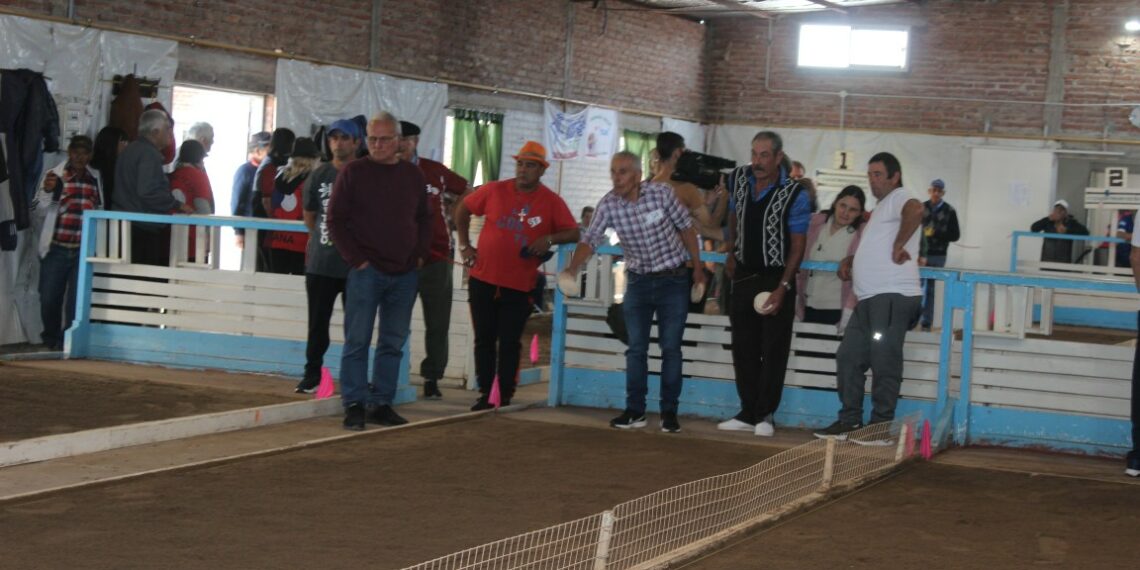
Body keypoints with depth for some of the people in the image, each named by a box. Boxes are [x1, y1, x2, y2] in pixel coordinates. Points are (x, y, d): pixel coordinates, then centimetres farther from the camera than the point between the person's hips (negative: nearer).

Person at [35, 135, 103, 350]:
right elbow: (40, 211, 2)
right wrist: (47, 191, -16)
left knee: (77, 300, -3)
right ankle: (51, 339, 23)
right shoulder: (54, 175, 3)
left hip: (84, 251, 1)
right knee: (49, 298, 2)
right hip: (56, 249, -1)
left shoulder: (96, 179, 10)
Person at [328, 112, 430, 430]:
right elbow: (336, 221, -3)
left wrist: (420, 254, 5)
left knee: (393, 343, 7)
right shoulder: (353, 172, -1)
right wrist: (356, 259, -9)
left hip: (404, 273, 4)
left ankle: (381, 404, 14)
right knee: (357, 341, -4)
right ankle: (354, 405, 0)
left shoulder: (413, 175, 11)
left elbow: (424, 219, 19)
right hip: (367, 270, -4)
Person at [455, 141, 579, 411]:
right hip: (483, 280, 2)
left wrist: (550, 239, -20)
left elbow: (573, 233, -2)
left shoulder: (552, 202, -3)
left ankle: (506, 399, 10)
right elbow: (463, 209, 13)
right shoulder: (494, 191, 0)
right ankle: (485, 395, 15)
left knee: (509, 343, 3)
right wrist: (464, 245, 7)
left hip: (519, 286, -1)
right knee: (484, 340, 7)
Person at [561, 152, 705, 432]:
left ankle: (669, 411, 9)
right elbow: (590, 240, -10)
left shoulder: (661, 193, -15)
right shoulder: (608, 205, -10)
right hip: (639, 281, 2)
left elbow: (686, 227, -4)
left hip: (674, 280, -2)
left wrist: (697, 267, 1)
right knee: (636, 348, 3)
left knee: (671, 348, 1)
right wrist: (572, 268, -27)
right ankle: (635, 411, 11)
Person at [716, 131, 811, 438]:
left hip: (776, 278, -5)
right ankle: (748, 413, 15)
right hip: (744, 275, 5)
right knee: (743, 348, 8)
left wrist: (782, 288, -20)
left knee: (774, 350, -2)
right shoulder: (739, 179, 1)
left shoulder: (794, 195, -14)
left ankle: (765, 415, 4)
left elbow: (797, 247, -13)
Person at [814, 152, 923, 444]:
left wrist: (899, 246, -25)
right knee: (848, 357, 10)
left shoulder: (899, 198, -5)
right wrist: (851, 261, 20)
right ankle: (850, 421, 16)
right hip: (870, 298, 11)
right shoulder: (880, 208, 26)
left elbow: (915, 210, -30)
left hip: (893, 296, -11)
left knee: (884, 363, -8)